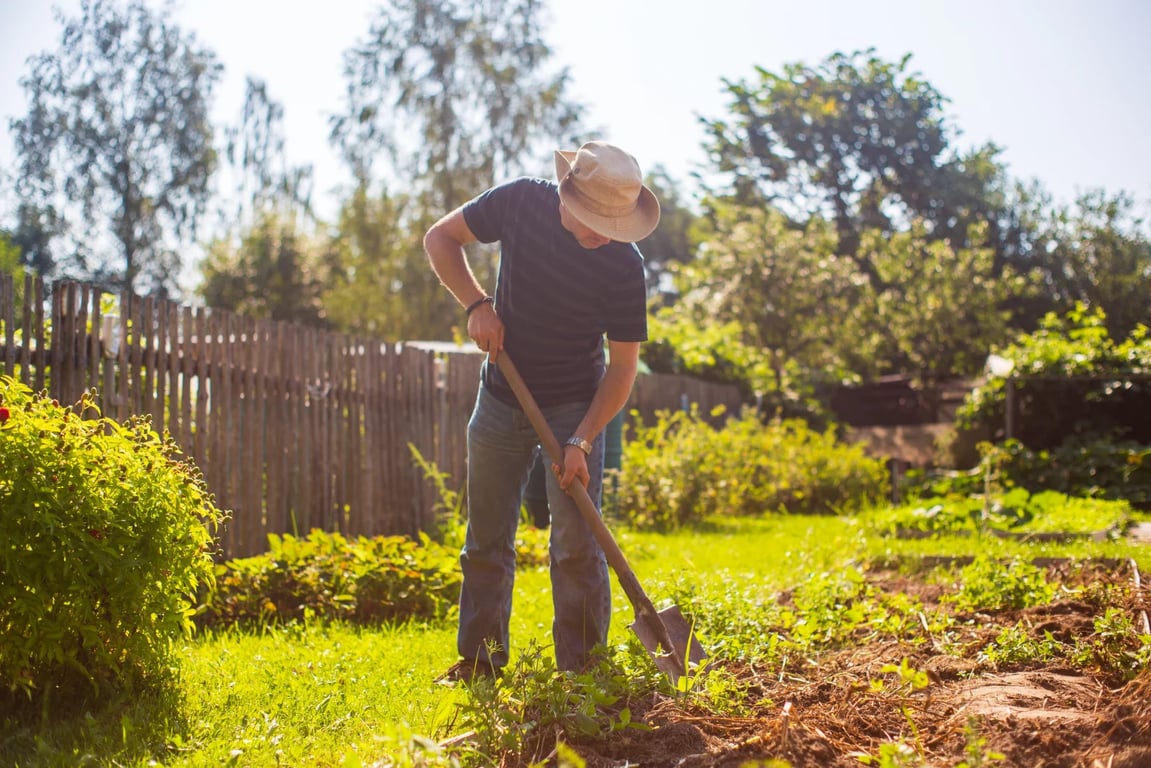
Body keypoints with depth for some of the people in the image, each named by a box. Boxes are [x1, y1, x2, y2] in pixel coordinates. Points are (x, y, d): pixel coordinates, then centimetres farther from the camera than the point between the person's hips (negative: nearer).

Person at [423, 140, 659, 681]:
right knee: (486, 539, 10)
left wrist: (582, 441, -24)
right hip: (500, 400, 3)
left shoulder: (624, 265, -21)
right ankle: (479, 660, 22)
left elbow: (622, 366, -15)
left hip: (574, 408, -3)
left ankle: (581, 669, 2)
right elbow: (440, 238, -2)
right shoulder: (521, 201, -16)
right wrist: (476, 304, -17)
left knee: (576, 545, -7)